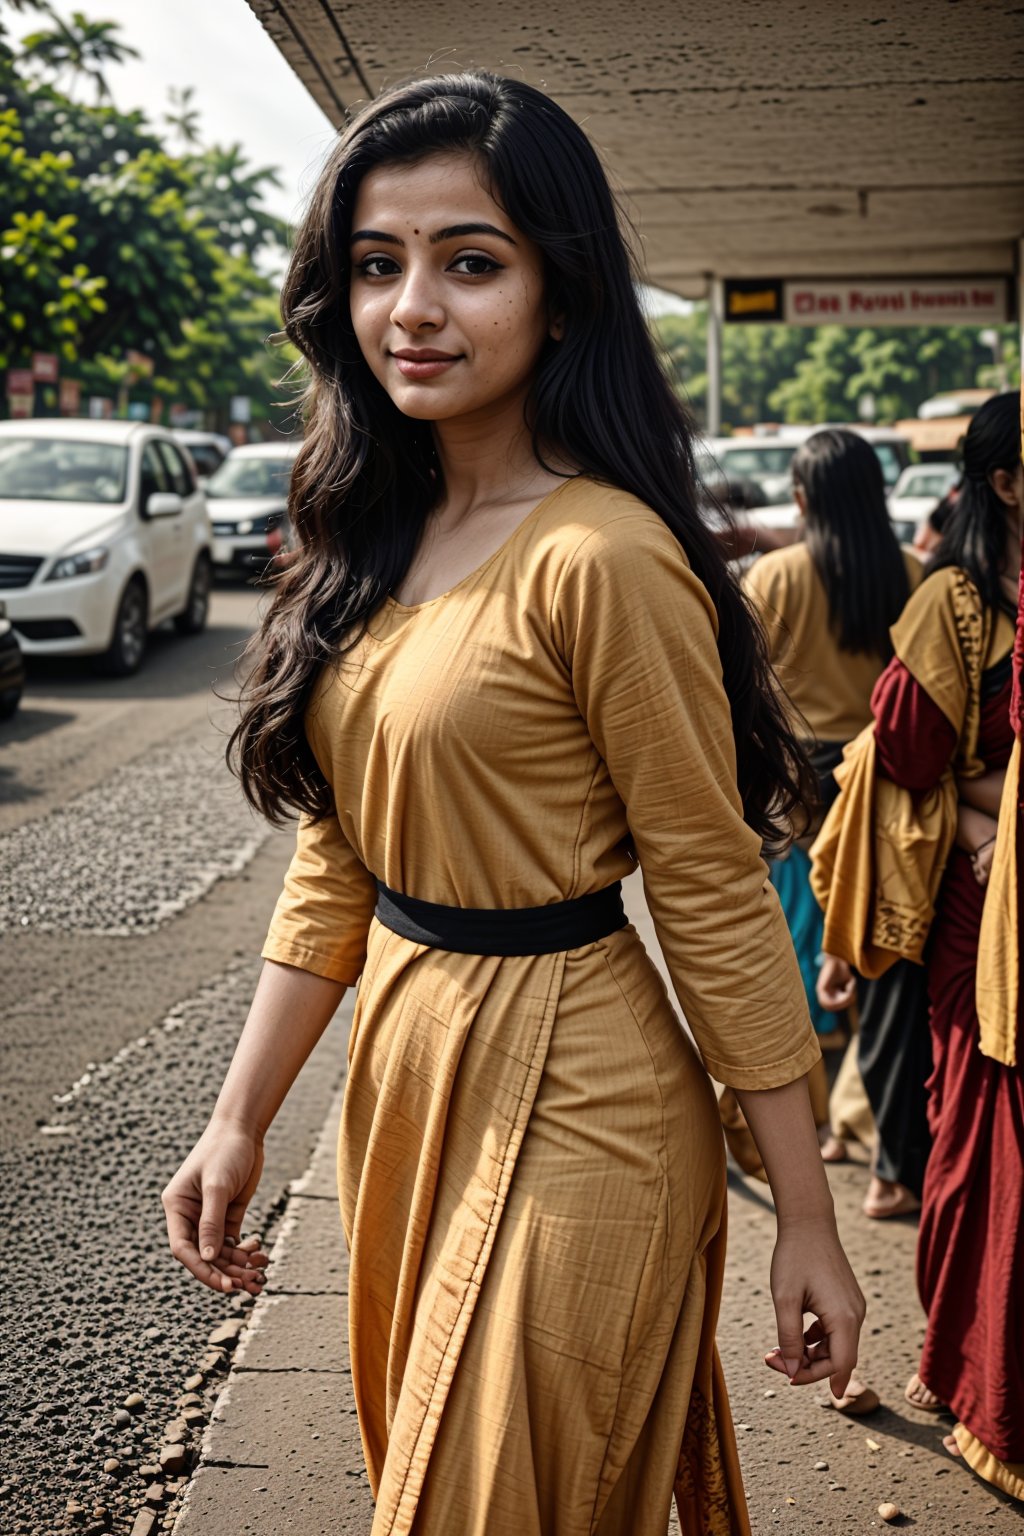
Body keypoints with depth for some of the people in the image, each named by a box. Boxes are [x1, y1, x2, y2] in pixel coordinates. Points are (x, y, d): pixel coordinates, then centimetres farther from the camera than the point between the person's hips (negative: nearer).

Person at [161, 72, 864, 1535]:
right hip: (402, 1075, 8)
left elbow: (717, 897, -17)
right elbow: (337, 862, 7)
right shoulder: (377, 537, 3)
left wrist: (807, 1219, -12)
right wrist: (239, 1119, 6)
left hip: (567, 1102, -8)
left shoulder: (601, 555, -22)